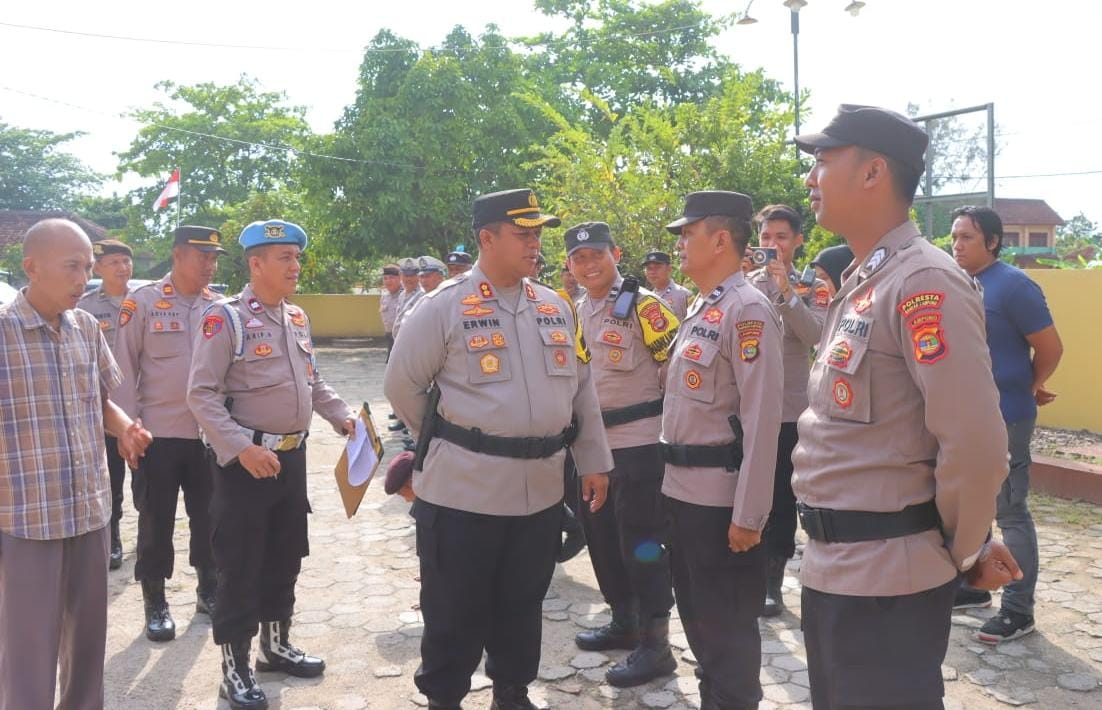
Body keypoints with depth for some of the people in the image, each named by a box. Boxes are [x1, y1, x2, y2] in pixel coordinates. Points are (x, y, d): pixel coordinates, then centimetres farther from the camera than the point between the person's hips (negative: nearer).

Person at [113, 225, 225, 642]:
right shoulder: (143, 302, -6)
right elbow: (124, 368, -5)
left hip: (210, 434, 3)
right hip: (158, 435, -3)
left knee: (208, 518, 13)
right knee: (156, 522, 8)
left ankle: (209, 591, 30)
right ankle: (155, 604, 22)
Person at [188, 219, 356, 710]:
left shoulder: (297, 318, 10)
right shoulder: (225, 318, -13)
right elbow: (202, 394, -17)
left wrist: (342, 416, 6)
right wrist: (242, 448, -25)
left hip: (292, 456, 7)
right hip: (243, 461, -7)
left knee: (284, 558, 18)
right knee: (240, 567, 2)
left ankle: (275, 645, 35)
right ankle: (234, 668, 17)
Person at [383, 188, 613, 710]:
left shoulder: (556, 307, 9)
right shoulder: (444, 305, -8)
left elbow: (582, 389, 14)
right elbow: (401, 385, -2)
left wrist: (594, 462, 12)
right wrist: (446, 438, 5)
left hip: (541, 489, 5)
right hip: (462, 489, -5)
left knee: (523, 604, 19)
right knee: (455, 610, 9)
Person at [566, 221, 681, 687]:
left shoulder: (641, 303, -13)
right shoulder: (579, 311, 11)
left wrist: (663, 414, -9)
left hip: (639, 441, -8)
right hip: (594, 440, 8)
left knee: (642, 540, -2)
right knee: (601, 535, 16)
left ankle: (656, 645, 10)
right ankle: (624, 622, 33)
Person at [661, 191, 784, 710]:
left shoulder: (747, 309, -16)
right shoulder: (701, 308, 13)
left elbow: (762, 418, -21)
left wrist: (748, 514, -21)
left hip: (721, 497, -9)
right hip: (684, 489, 9)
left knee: (728, 627, 5)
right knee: (696, 616, 21)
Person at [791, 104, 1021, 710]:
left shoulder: (924, 283, -19)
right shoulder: (859, 284, 12)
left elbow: (974, 442, -22)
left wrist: (963, 552, -8)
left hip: (887, 577, -9)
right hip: (833, 565, 9)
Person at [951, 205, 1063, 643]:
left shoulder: (1013, 285, -14)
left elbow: (1050, 348, -10)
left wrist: (1029, 390, 5)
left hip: (1003, 419, -8)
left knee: (1010, 515, 0)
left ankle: (1018, 610, 10)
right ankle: (974, 586, 32)